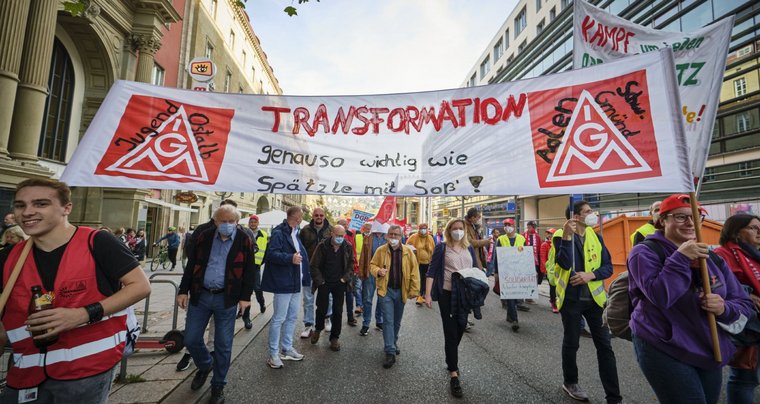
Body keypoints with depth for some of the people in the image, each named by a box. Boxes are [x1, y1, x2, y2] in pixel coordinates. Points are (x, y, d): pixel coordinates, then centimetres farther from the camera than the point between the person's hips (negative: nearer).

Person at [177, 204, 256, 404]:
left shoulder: (245, 241, -6)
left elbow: (249, 271, -4)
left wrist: (245, 296, -7)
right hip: (200, 295, 3)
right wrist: (183, 290, 4)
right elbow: (192, 265, 7)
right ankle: (205, 366, 42)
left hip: (226, 299, -2)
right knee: (191, 340, 11)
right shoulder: (203, 237, 1)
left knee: (223, 345, 7)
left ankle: (218, 385, 29)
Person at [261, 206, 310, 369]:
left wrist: (305, 275, 20)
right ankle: (273, 354, 15)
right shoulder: (279, 233, -14)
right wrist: (290, 258, -35)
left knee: (292, 317, 16)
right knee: (279, 318, 1)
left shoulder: (295, 233, 15)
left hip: (295, 282, 9)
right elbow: (271, 253, -24)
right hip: (283, 283, -9)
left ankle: (286, 349, 30)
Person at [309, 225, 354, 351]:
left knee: (338, 311, 6)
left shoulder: (348, 247, -4)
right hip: (324, 283, -1)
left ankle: (334, 337, 22)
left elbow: (351, 264, 6)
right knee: (322, 309, 7)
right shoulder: (323, 246, -11)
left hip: (339, 284, 2)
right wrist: (319, 281, -9)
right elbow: (313, 265, -6)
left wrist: (345, 278, -4)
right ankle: (318, 329, 38)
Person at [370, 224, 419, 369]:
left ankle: (393, 343, 39)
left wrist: (414, 289, -6)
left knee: (397, 321, 17)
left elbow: (414, 270, -3)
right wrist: (378, 271, -16)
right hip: (386, 290, -2)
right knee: (388, 321, -4)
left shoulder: (408, 251, -3)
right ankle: (390, 352, 3)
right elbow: (372, 265, 6)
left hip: (401, 291, 2)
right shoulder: (381, 250, -4)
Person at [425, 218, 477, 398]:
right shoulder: (441, 248, -5)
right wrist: (427, 294, -15)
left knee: (460, 330, 16)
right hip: (447, 294, -5)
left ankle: (450, 360, 40)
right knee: (450, 332, -1)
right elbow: (432, 272, -8)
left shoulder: (469, 248, 9)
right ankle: (454, 375, 8)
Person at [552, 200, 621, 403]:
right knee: (571, 343, 11)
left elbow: (608, 267, 2)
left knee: (604, 346, 7)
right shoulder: (561, 236, -10)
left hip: (595, 297, 4)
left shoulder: (595, 236, 4)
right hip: (571, 298, -4)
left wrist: (590, 275, -17)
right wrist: (567, 236, -30)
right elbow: (565, 264, -24)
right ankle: (570, 383, 33)